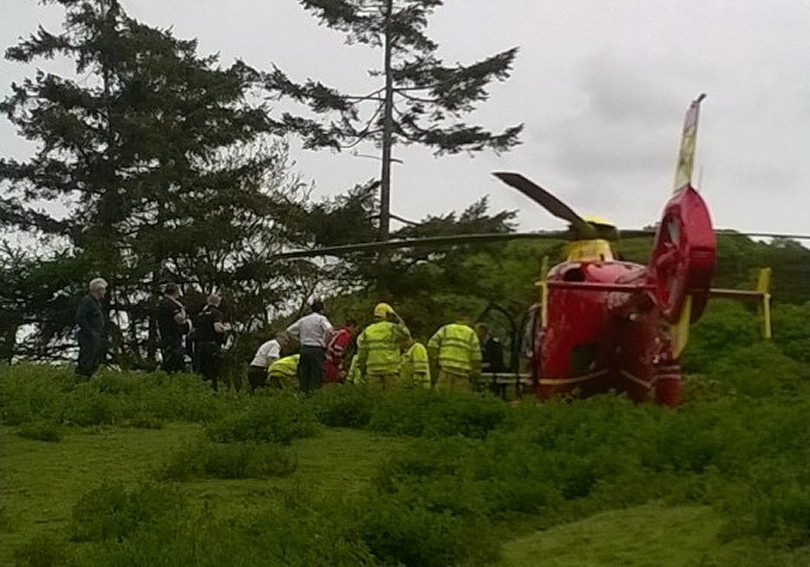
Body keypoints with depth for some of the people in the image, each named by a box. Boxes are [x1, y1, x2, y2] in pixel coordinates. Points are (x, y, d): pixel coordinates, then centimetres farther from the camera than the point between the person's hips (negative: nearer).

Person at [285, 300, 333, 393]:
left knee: (303, 374, 10)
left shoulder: (303, 319, 14)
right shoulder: (321, 318, -2)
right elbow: (329, 329, -21)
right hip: (316, 350, -5)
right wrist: (324, 342, -8)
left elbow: (289, 330, 17)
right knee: (316, 375, -4)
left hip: (304, 349, 5)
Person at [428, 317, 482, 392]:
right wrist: (475, 374, 7)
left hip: (445, 370, 0)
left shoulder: (445, 329, 14)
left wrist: (435, 363, 7)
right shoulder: (471, 333, 12)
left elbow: (432, 345, 2)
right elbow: (476, 355, 2)